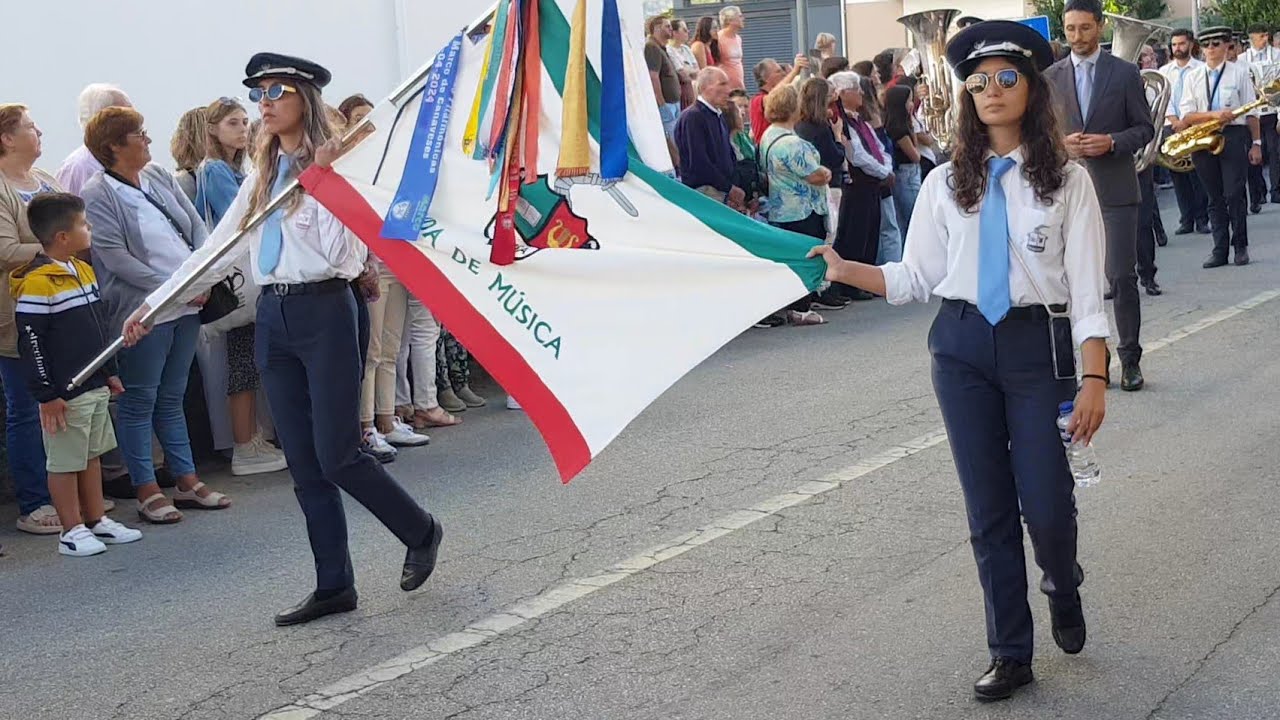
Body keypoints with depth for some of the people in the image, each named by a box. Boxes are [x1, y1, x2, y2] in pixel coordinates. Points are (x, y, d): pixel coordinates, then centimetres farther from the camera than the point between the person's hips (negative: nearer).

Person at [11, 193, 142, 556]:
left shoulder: (83, 270, 9)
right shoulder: (37, 282, -19)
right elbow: (31, 343, -19)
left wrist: (110, 373, 21)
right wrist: (47, 395, -18)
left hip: (95, 387, 9)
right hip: (64, 394, -9)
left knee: (92, 455, 16)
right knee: (65, 462, 3)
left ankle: (97, 521, 27)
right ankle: (72, 531, 13)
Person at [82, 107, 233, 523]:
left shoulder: (159, 177, 10)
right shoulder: (98, 195, -10)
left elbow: (198, 227, 9)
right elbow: (117, 259, -16)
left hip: (186, 305, 7)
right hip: (142, 311, -7)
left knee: (172, 398, 15)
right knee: (140, 401, 2)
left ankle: (187, 481, 21)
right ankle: (146, 491, 9)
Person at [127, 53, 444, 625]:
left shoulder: (335, 164, -5)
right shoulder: (263, 176, 14)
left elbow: (340, 251, -14)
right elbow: (216, 250, 15)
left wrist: (320, 178, -17)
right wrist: (154, 304, 12)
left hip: (322, 313, -6)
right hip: (273, 318, 7)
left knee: (336, 456, -6)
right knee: (304, 465, 7)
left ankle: (420, 532, 19)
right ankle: (334, 587, 15)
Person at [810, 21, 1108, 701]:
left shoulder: (1066, 180, -2)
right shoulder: (946, 183, 6)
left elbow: (1086, 286, -4)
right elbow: (917, 278, 5)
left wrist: (1094, 378, -11)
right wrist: (848, 271, -9)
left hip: (1037, 345, -2)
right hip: (962, 347, 2)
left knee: (1046, 505, -4)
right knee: (988, 509, 7)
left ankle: (1063, 589, 34)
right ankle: (1010, 652, 21)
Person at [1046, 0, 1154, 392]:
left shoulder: (1125, 73, 4)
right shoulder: (1050, 77, 8)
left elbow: (1144, 128, 4)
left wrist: (1111, 142, -14)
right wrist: (1061, 144, -9)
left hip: (1115, 188, -2)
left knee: (1122, 275, -4)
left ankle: (1130, 359, 4)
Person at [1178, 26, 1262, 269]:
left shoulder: (1239, 73, 5)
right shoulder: (1193, 77, 9)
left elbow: (1251, 112, 5)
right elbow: (1186, 116, -1)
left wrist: (1256, 143, 1)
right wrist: (1214, 114, -16)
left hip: (1234, 136, -2)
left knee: (1234, 194, -6)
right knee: (1215, 197, 6)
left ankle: (1240, 247, 5)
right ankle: (1220, 249, 9)